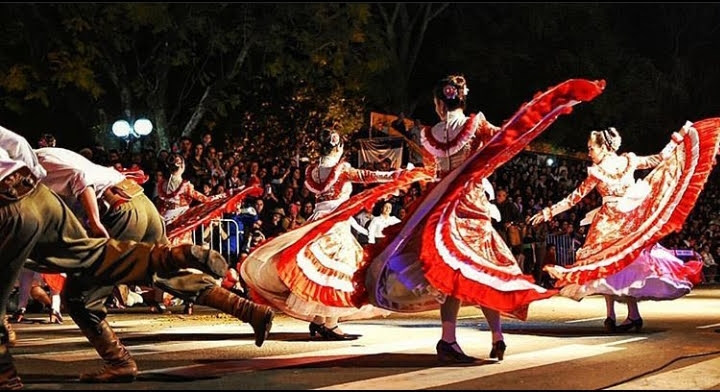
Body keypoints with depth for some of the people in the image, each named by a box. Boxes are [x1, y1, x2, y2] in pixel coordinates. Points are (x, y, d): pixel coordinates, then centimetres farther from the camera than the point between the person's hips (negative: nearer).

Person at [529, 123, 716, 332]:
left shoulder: (596, 173, -9)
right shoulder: (629, 161, -1)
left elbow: (574, 198, -5)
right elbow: (660, 159, 7)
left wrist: (548, 212, 1)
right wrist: (679, 137, 17)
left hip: (609, 225, -4)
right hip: (632, 222, 4)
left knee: (607, 265, 5)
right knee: (629, 263, 10)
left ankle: (611, 315, -3)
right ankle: (633, 315, 6)